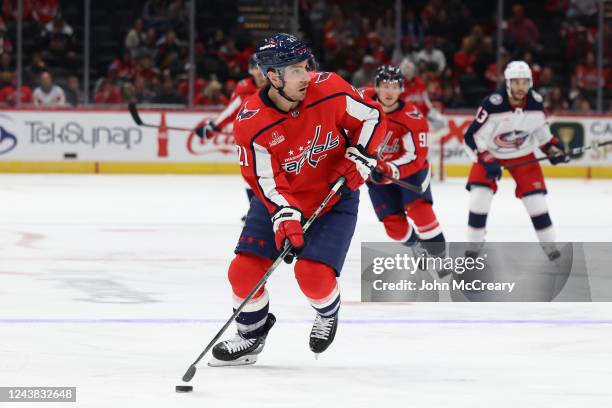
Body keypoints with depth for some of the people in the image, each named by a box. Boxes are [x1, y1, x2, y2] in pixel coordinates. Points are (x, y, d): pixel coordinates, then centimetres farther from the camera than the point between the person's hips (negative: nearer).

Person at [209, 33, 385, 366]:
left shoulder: (330, 90, -21)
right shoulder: (251, 122, -22)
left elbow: (371, 118, -4)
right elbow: (265, 179, -16)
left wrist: (359, 158, -16)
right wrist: (285, 216, -29)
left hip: (333, 196, -1)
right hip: (279, 200, 1)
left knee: (314, 275, -17)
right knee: (244, 270, -9)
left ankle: (328, 314, 20)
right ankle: (252, 334, 20)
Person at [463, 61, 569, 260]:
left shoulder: (536, 103, -14)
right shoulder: (493, 104, -29)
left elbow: (541, 130, 5)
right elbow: (471, 137, -26)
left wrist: (553, 149, -7)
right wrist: (486, 162, -33)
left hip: (522, 153, 3)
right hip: (490, 153, -3)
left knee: (535, 197, -5)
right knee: (479, 195, -14)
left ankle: (549, 244, 7)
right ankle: (474, 244, 1)